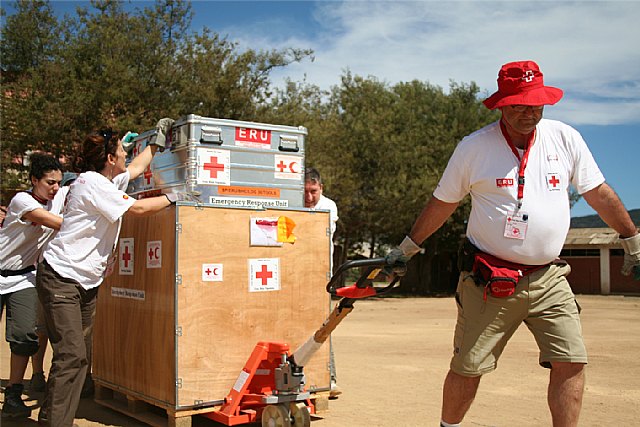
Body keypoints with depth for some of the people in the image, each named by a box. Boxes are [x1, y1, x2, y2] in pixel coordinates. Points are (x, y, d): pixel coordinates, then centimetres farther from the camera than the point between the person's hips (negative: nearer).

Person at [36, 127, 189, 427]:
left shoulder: (106, 181, 14)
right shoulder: (91, 183, -13)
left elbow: (136, 169, 33)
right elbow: (137, 208, -15)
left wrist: (156, 143, 37)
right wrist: (173, 197, -2)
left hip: (87, 282, 10)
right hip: (61, 278, -9)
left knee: (80, 356, 7)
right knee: (71, 355, -15)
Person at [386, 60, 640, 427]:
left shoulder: (566, 139, 2)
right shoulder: (473, 148, -4)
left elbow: (600, 193, 12)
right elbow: (442, 204, 7)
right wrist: (407, 249, 14)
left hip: (550, 279, 2)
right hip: (489, 281, -2)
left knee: (571, 363, -6)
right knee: (467, 368, 4)